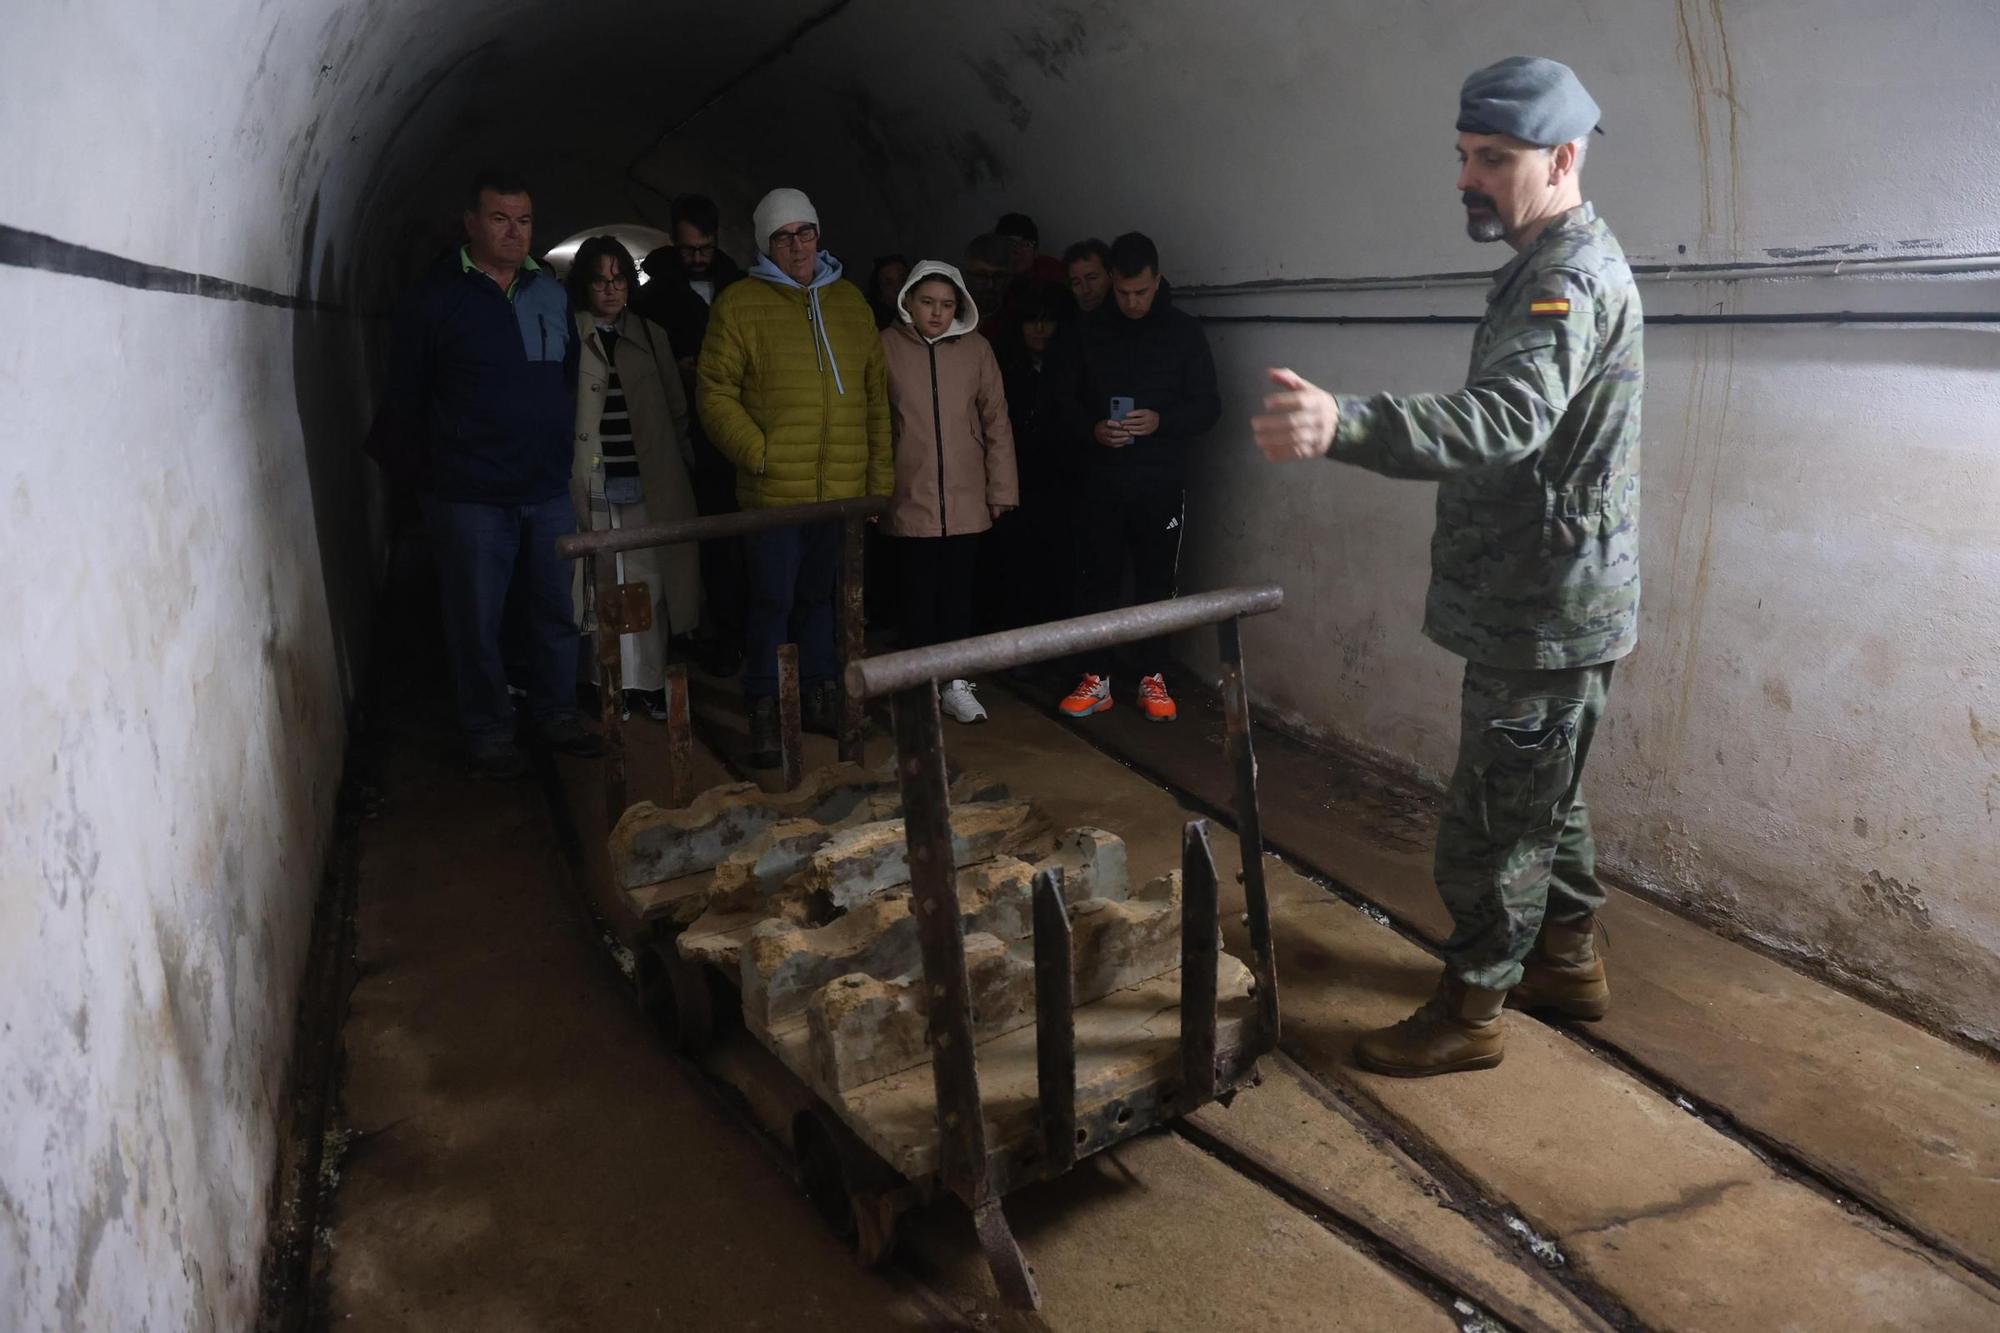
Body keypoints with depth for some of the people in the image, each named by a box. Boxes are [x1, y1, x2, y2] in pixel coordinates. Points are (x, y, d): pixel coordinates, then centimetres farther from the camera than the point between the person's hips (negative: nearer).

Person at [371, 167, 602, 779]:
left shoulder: (551, 293, 11)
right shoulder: (434, 296, -3)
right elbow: (404, 395, 0)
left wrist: (563, 449, 12)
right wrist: (422, 471, 0)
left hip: (548, 490, 4)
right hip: (470, 496, -4)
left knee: (555, 611, 10)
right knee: (476, 620, 4)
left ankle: (556, 714, 26)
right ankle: (488, 733, 18)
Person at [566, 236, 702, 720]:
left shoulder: (652, 337, 15)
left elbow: (676, 409, 17)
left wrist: (681, 469, 13)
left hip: (647, 483, 3)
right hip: (590, 484, -3)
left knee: (649, 582, 1)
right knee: (601, 587, -2)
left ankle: (647, 681, 12)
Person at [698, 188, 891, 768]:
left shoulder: (850, 300, 12)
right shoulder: (740, 303, -1)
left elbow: (877, 393, 11)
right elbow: (715, 393, -3)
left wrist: (881, 474, 6)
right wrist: (758, 452, -13)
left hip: (844, 489, 4)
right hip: (775, 490, -4)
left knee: (819, 595, 15)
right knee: (773, 602, 1)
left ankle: (819, 697, 28)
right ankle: (764, 712, 14)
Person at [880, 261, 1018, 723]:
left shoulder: (976, 349, 2)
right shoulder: (887, 347, -3)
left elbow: (996, 422, 4)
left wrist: (1001, 489, 2)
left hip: (966, 498, 2)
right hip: (912, 498, -2)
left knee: (958, 592, 9)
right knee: (920, 593, 5)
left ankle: (955, 684, 21)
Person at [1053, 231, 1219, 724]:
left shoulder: (1185, 331, 1)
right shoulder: (1090, 331, 5)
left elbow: (1208, 404, 0)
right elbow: (1066, 400, 7)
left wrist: (1161, 420, -19)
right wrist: (1091, 430, -14)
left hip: (1161, 483, -1)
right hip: (1101, 480, 1)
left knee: (1157, 583, 6)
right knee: (1100, 580, 5)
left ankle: (1151, 678, 18)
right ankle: (1097, 679, 15)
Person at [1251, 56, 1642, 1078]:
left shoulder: (1570, 278, -20)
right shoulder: (1563, 265, 14)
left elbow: (1505, 418, -40)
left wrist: (1343, 424, -55)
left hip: (1546, 614, -11)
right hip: (1554, 605, 11)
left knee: (1495, 821, 0)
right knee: (1545, 801, 22)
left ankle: (1468, 1015, 14)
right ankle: (1569, 963, 37)